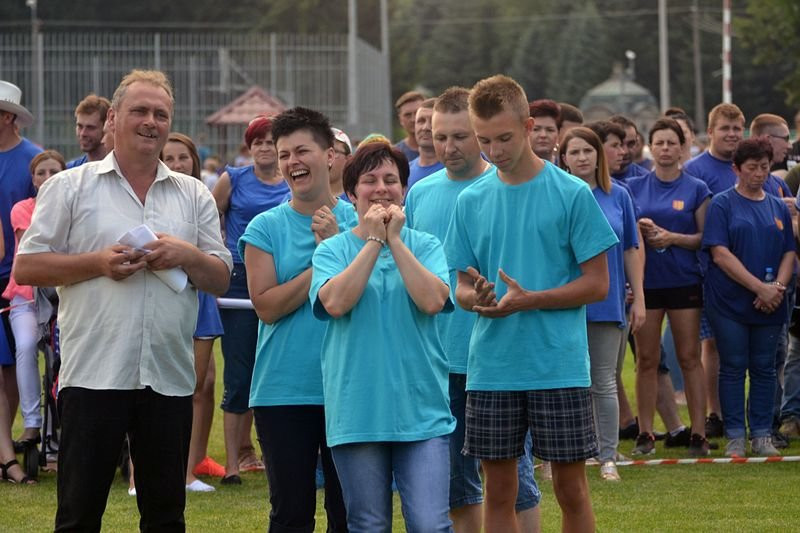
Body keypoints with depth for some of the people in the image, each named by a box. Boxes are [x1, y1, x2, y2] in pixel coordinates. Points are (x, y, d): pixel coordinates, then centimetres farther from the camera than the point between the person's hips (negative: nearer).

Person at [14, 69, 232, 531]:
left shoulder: (194, 195, 13)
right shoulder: (71, 187, 4)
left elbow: (221, 280, 12)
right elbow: (27, 267, 0)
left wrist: (187, 256, -8)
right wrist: (98, 263, -11)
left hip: (169, 376, 3)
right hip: (93, 374, -3)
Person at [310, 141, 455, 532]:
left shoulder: (425, 246, 6)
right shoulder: (333, 250, 5)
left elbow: (432, 301, -12)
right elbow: (335, 302, -14)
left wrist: (394, 240, -8)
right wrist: (374, 241, -9)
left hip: (421, 409, 0)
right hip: (357, 410, 0)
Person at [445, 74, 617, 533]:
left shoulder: (572, 193, -4)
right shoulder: (472, 200, 8)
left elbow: (597, 284, -4)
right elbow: (463, 285, 12)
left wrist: (528, 301, -17)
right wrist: (474, 297, -13)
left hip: (560, 368, -3)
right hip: (492, 369, 3)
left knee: (571, 488, 2)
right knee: (499, 491, 6)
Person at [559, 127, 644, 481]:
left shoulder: (618, 196, 5)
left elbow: (631, 251, 9)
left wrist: (639, 299, 5)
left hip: (607, 305, 1)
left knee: (604, 385, 5)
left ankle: (608, 458, 10)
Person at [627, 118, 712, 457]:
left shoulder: (696, 189, 3)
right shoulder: (634, 187, 8)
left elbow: (705, 237, 1)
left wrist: (672, 237, -15)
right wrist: (639, 229, -10)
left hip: (684, 282, -1)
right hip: (646, 282, 1)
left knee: (689, 358, -1)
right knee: (646, 359, 3)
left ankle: (699, 433, 1)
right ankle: (645, 433, 8)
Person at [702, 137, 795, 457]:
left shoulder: (779, 208, 12)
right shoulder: (723, 205, -2)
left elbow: (789, 253, 11)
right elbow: (720, 254, -11)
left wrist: (778, 286, -9)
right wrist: (760, 287, -15)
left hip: (770, 306, 4)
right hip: (730, 302, -4)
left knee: (764, 368, 6)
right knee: (733, 368, 0)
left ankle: (762, 436, 12)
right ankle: (735, 438, 5)